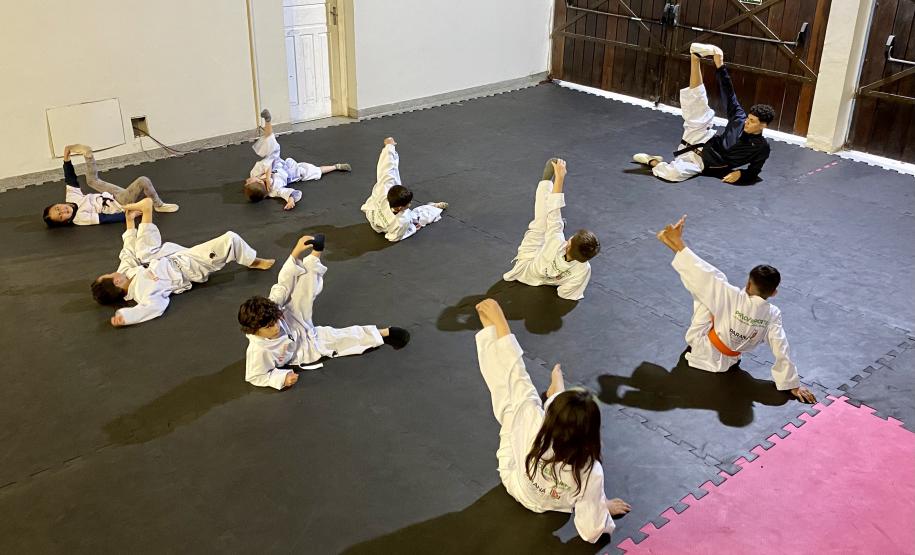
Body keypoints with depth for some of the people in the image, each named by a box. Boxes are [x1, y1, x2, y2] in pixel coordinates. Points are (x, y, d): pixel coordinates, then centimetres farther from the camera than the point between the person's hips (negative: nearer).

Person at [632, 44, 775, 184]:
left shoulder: (761, 147, -7)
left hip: (703, 162, -4)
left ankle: (652, 161, -8)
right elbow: (729, 94, 0)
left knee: (673, 173, -36)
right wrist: (720, 66, -10)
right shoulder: (740, 118, 2)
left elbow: (753, 173, 0)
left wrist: (740, 174, -23)